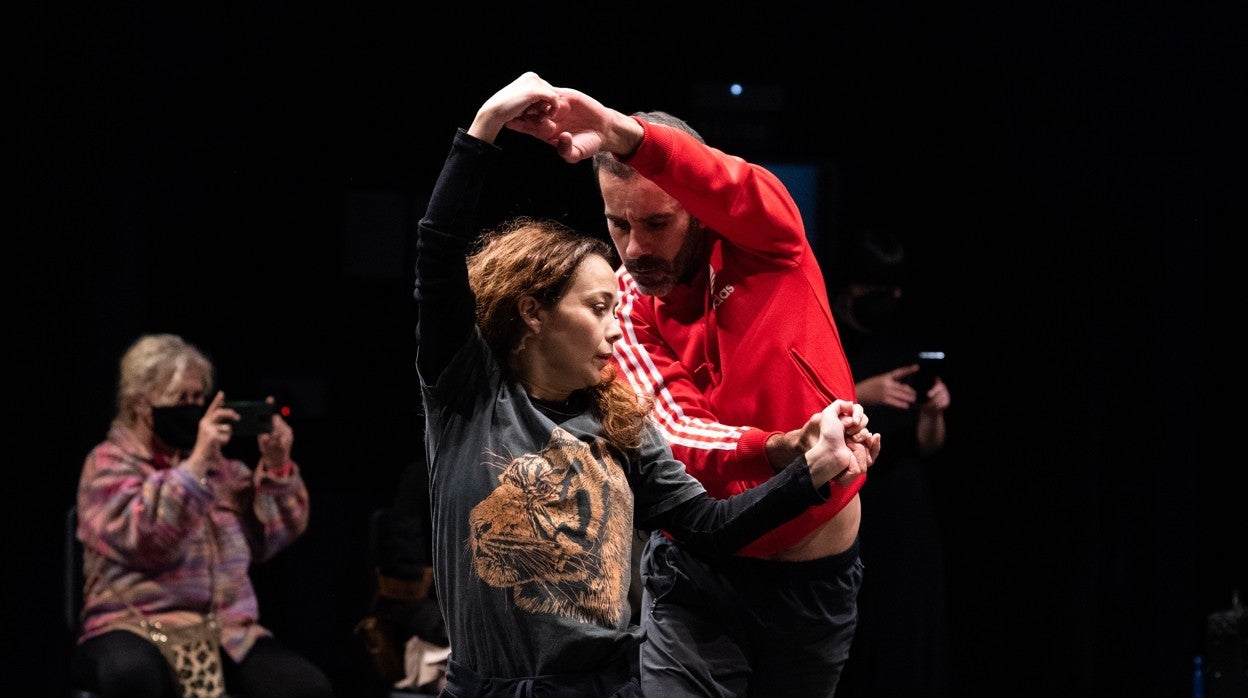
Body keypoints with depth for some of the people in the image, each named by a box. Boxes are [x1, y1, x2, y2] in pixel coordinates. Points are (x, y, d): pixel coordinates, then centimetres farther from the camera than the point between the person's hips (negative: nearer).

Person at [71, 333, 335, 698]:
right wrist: (197, 462, -22)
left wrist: (277, 468, -3)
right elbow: (146, 539, -17)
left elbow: (271, 534, 12)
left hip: (228, 632, 5)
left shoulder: (218, 465, 18)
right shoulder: (109, 463, 1)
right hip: (136, 629, -5)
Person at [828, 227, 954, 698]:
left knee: (905, 655, -2)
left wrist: (934, 413, -12)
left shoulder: (903, 344, 11)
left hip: (905, 524, 4)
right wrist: (861, 394, -22)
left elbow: (928, 448, 9)